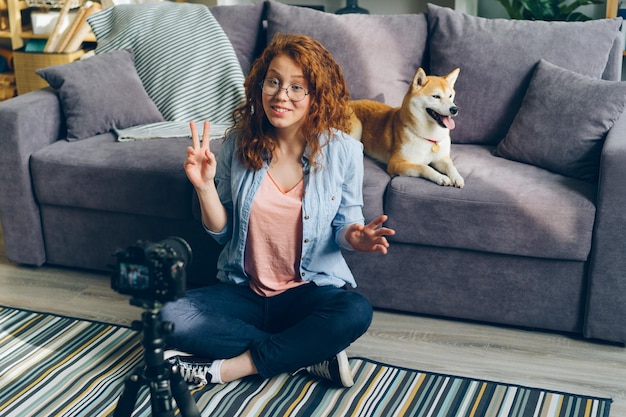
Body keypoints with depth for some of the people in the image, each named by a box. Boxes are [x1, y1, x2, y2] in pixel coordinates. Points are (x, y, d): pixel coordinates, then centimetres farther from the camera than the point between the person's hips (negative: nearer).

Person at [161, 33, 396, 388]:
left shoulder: (343, 151, -8)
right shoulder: (239, 143, -3)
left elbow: (347, 222, 2)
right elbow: (222, 232, 3)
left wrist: (353, 236, -22)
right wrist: (204, 185, -15)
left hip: (310, 289, -2)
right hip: (244, 290, 2)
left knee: (357, 312, -34)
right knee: (170, 317, -24)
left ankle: (228, 367, -21)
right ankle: (310, 355, -18)